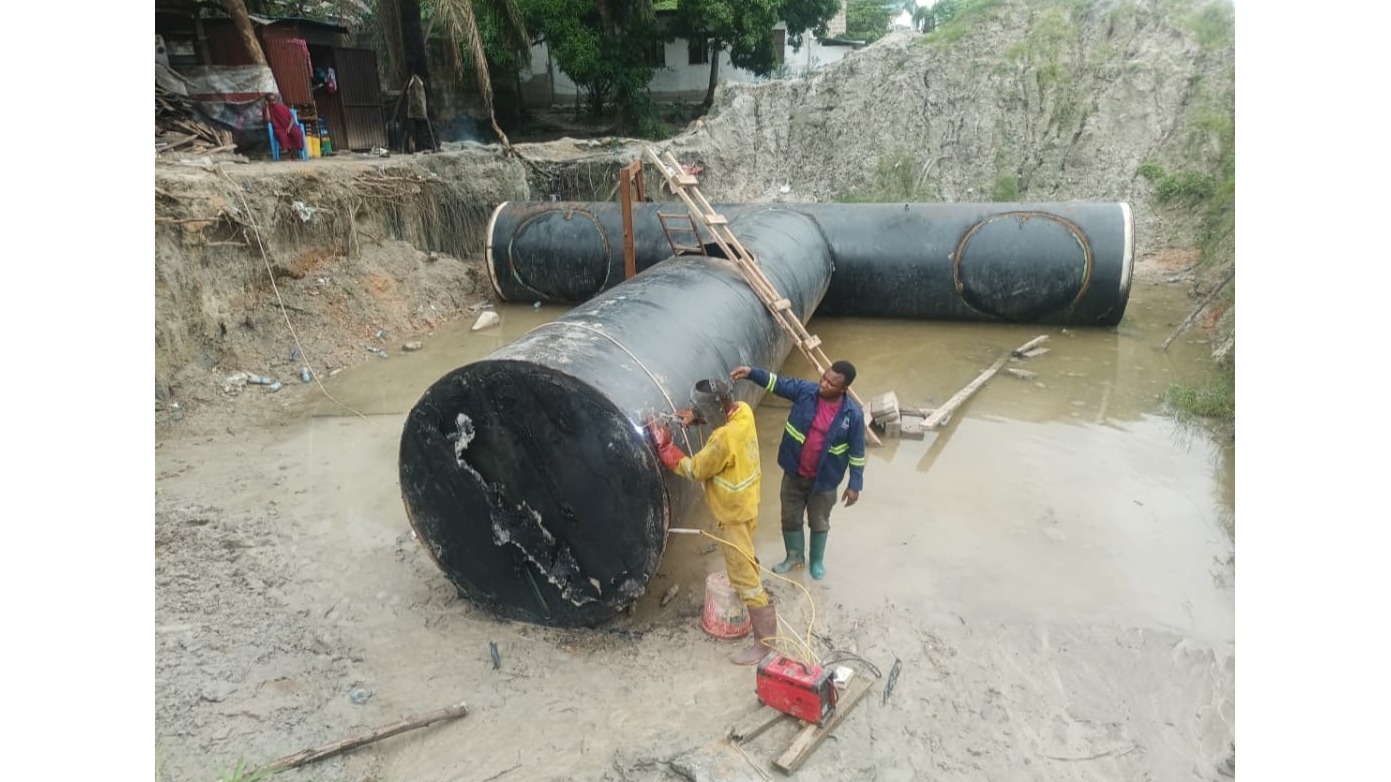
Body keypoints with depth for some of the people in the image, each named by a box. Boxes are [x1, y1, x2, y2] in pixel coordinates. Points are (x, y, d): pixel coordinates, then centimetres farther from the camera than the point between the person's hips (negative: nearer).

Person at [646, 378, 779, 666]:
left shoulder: (724, 439, -34)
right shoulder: (743, 410, -9)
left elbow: (694, 470, -20)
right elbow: (720, 413, 16)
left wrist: (664, 445, -14)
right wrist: (694, 416, -3)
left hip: (734, 513, -10)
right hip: (745, 502, 10)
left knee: (744, 575, 0)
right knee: (742, 564, 30)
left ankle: (764, 641, 10)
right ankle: (762, 608, 51)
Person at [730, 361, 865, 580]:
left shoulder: (853, 414, -18)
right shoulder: (805, 390, -14)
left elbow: (856, 452, -10)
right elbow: (777, 383, -13)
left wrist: (855, 484, -7)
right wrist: (751, 372, -31)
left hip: (824, 480, -2)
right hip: (793, 474, 2)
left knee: (819, 523, 20)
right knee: (790, 519, 20)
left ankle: (817, 561, 47)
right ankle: (795, 556, 47)